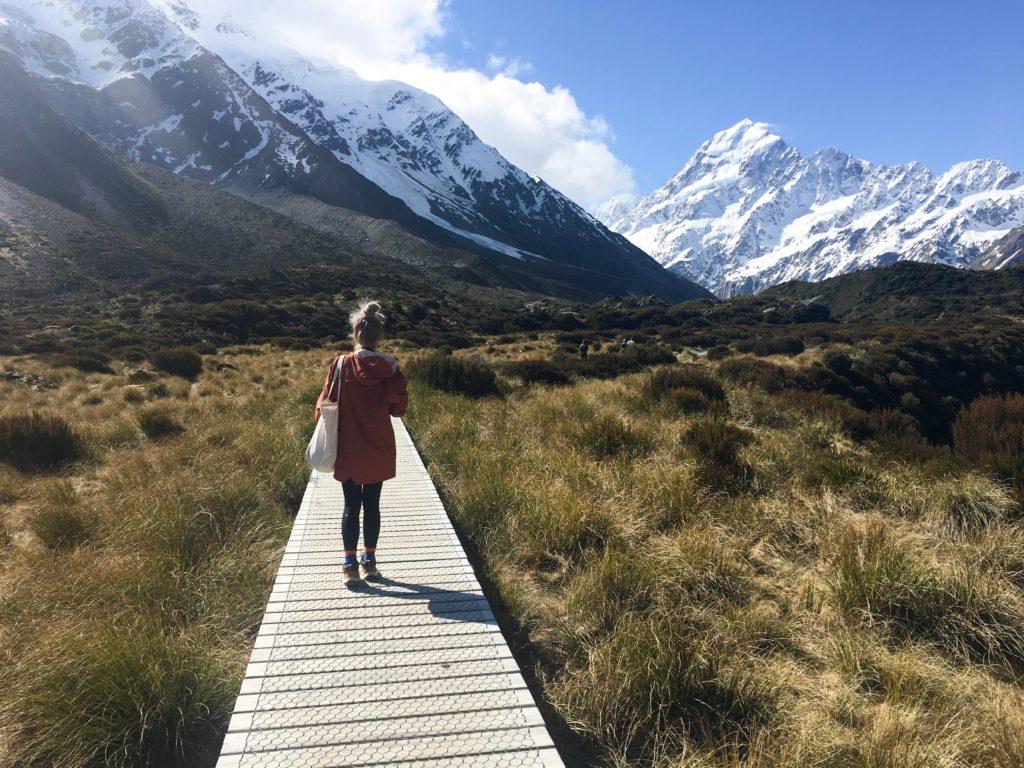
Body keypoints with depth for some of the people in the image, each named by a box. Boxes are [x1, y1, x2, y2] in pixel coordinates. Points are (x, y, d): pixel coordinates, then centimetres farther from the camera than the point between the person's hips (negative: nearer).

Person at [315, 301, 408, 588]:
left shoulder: (341, 365, -12)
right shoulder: (391, 369, -9)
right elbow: (398, 408, -2)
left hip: (348, 451, -1)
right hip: (379, 451, 1)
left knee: (351, 506, 10)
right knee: (372, 505, 13)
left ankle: (350, 566, 10)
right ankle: (369, 561, 22)